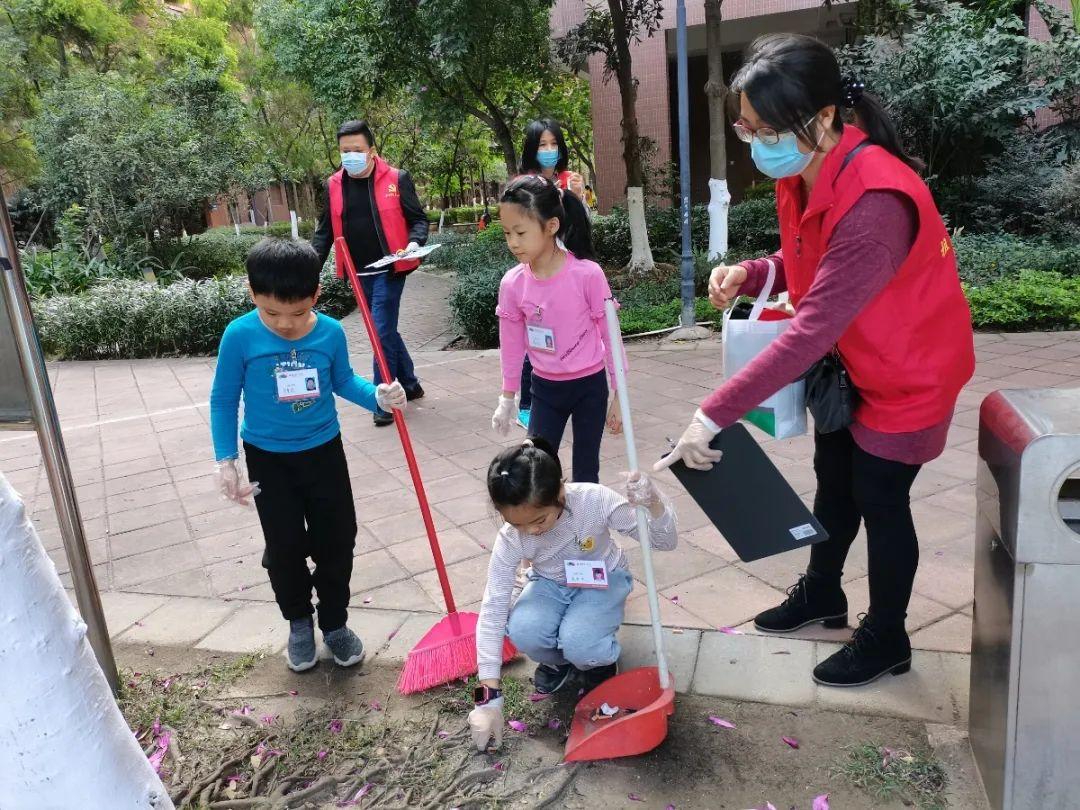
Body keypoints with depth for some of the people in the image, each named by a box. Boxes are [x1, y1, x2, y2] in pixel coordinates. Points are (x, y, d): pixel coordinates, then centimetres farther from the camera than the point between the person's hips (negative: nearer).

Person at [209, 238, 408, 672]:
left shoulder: (331, 332, -12)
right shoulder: (240, 336, -17)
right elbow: (223, 401, -6)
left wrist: (378, 396, -13)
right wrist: (226, 461, -9)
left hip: (324, 451, 2)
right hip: (268, 459, -1)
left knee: (336, 541, 8)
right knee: (285, 547, 7)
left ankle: (334, 622, 29)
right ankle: (299, 623, 31)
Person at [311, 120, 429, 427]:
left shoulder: (396, 179, -5)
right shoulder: (334, 185, 7)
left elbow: (418, 218, 1)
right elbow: (325, 231, 12)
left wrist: (414, 243, -20)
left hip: (389, 269, -5)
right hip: (359, 272, 5)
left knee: (381, 331, -7)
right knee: (384, 329, 14)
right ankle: (409, 384, 30)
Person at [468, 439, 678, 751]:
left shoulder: (594, 500, -33)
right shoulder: (510, 540, -27)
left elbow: (665, 542, -26)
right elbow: (492, 612, -23)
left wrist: (654, 502, -50)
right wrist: (488, 698, -25)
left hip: (603, 579, -2)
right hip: (550, 584, 2)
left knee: (578, 643, -31)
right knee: (523, 632, -30)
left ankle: (598, 661, 7)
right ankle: (558, 662, 5)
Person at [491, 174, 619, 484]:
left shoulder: (588, 274, -19)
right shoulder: (512, 283, -9)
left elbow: (610, 335, -11)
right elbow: (511, 344, 3)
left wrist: (619, 395, -6)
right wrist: (507, 397, 10)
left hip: (589, 386, -3)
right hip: (545, 388, 3)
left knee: (585, 473, 9)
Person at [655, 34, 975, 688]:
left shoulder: (876, 203, -36)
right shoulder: (804, 174, -8)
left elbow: (812, 330, -41)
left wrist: (713, 415, -42)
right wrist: (748, 274, -15)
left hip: (909, 371, -8)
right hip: (847, 361, 8)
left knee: (879, 498, 5)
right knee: (834, 479, 20)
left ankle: (887, 640, 30)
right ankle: (821, 594, 44)